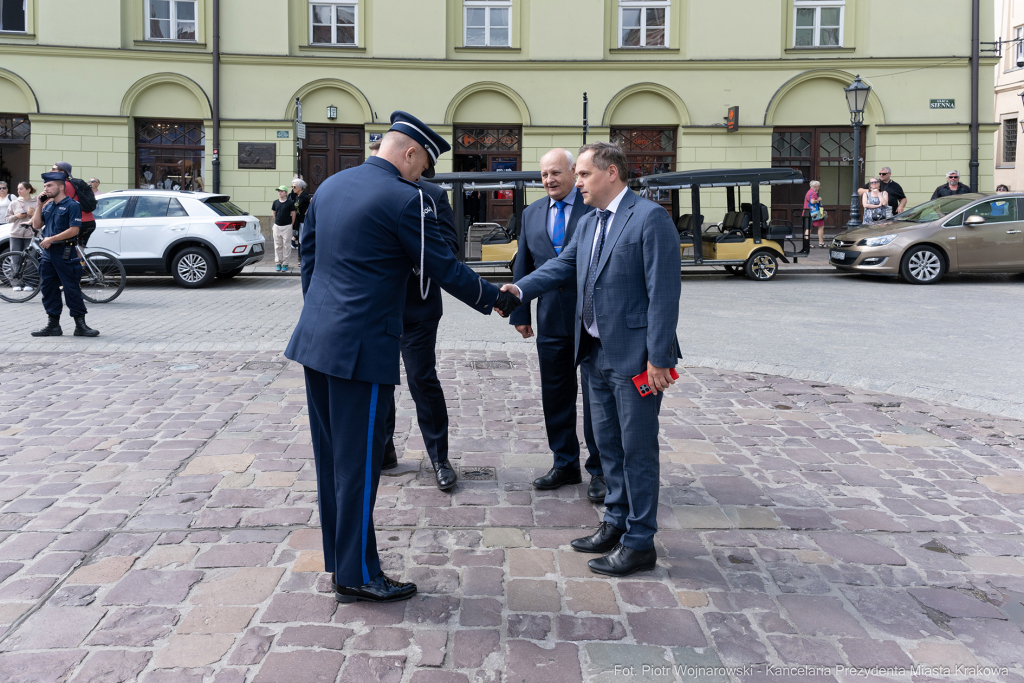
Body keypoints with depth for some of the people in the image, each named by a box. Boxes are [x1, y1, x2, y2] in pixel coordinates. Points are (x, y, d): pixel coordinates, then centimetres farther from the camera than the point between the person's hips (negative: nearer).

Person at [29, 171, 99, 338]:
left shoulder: (72, 205, -8)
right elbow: (36, 225, 13)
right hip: (47, 252, 8)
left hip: (65, 252, -8)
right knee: (48, 289, 9)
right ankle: (53, 325, 15)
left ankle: (80, 325, -2)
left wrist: (51, 239, -16)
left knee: (72, 289, -6)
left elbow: (74, 229, -16)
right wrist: (39, 205, 5)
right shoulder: (48, 206, 15)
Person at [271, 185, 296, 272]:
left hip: (287, 226, -4)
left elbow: (293, 214, 1)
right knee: (277, 246, 8)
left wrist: (291, 225, 4)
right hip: (277, 226, 4)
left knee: (286, 245, 0)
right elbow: (274, 213, 17)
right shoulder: (275, 202, 6)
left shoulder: (290, 203, -5)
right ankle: (278, 263, 16)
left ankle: (285, 264, 7)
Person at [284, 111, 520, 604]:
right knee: (358, 462, 1)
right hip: (361, 347, -8)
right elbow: (444, 269, -8)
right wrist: (497, 300, 6)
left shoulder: (331, 185, 12)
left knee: (331, 457, 15)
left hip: (316, 339, 9)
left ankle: (339, 563, 27)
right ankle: (358, 576, 13)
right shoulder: (405, 199, -12)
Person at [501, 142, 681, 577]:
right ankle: (617, 522, 33)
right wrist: (520, 289, -9)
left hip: (635, 357, -8)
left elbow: (663, 292, -17)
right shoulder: (588, 223, 13)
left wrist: (658, 358, -20)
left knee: (637, 448, 1)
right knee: (608, 443, 17)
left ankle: (639, 542, 12)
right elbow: (563, 265, 10)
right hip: (597, 353, 8)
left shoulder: (650, 218, -13)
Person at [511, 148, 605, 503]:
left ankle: (599, 470, 14)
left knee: (596, 396, 2)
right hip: (551, 321, 5)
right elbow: (523, 267, 15)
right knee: (555, 396, 12)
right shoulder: (532, 214, 11)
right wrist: (520, 312, 10)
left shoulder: (598, 207, -5)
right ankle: (565, 464, 27)